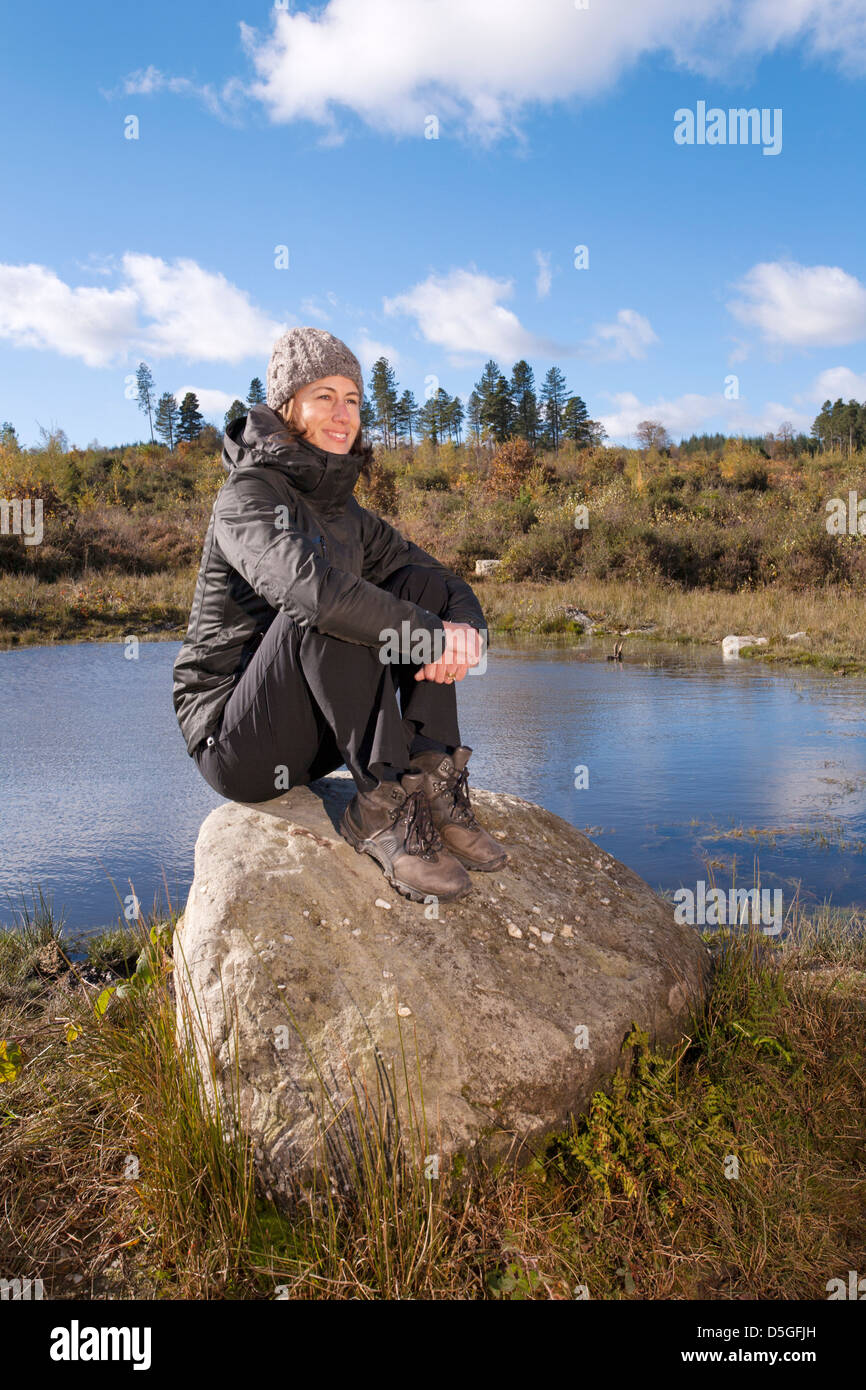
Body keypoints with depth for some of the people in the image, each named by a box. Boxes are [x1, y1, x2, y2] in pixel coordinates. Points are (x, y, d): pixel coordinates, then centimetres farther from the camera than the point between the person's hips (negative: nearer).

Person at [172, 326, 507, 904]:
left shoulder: (345, 511, 10)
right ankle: (384, 808, -26)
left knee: (422, 585, -4)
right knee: (324, 611, -32)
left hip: (314, 732, 7)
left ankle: (433, 786, -14)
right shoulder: (248, 495, -13)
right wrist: (431, 636, -28)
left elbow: (448, 579, 10)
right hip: (233, 742, -7)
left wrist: (467, 625, -14)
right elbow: (307, 585, -35)